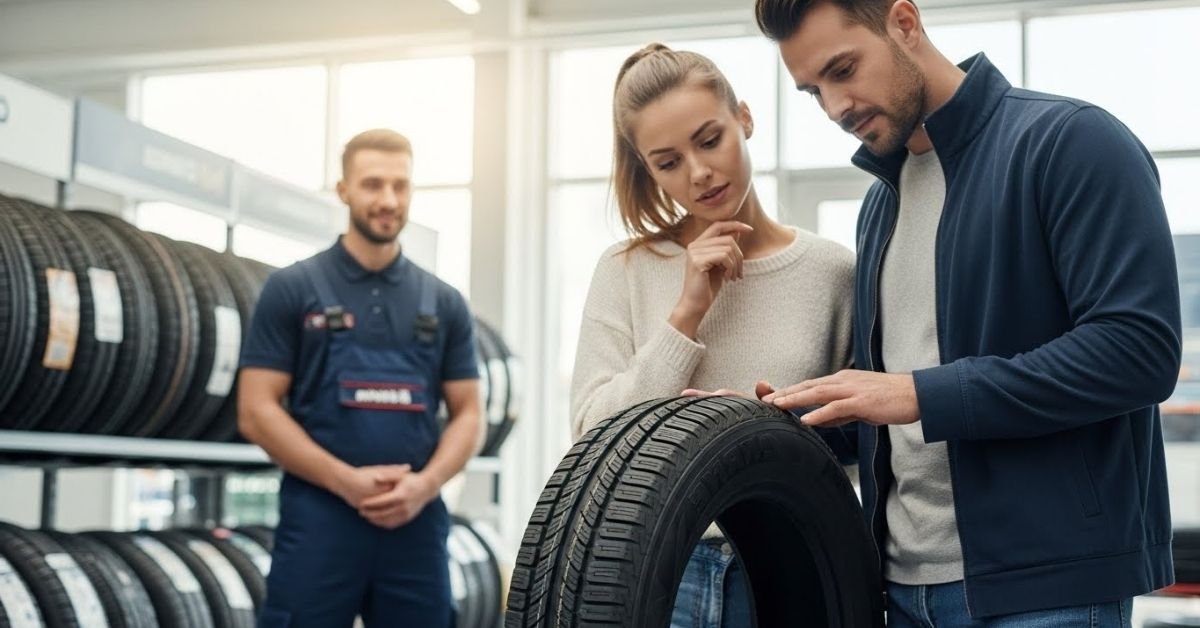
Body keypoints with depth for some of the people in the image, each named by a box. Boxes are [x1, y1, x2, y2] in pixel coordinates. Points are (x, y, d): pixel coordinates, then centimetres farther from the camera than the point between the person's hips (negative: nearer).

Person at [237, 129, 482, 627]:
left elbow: (467, 413, 8)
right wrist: (345, 480, -15)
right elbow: (257, 412, -4)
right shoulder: (292, 290, 1)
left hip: (417, 523, 3)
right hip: (318, 518, -3)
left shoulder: (444, 304, 10)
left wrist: (425, 483, -11)